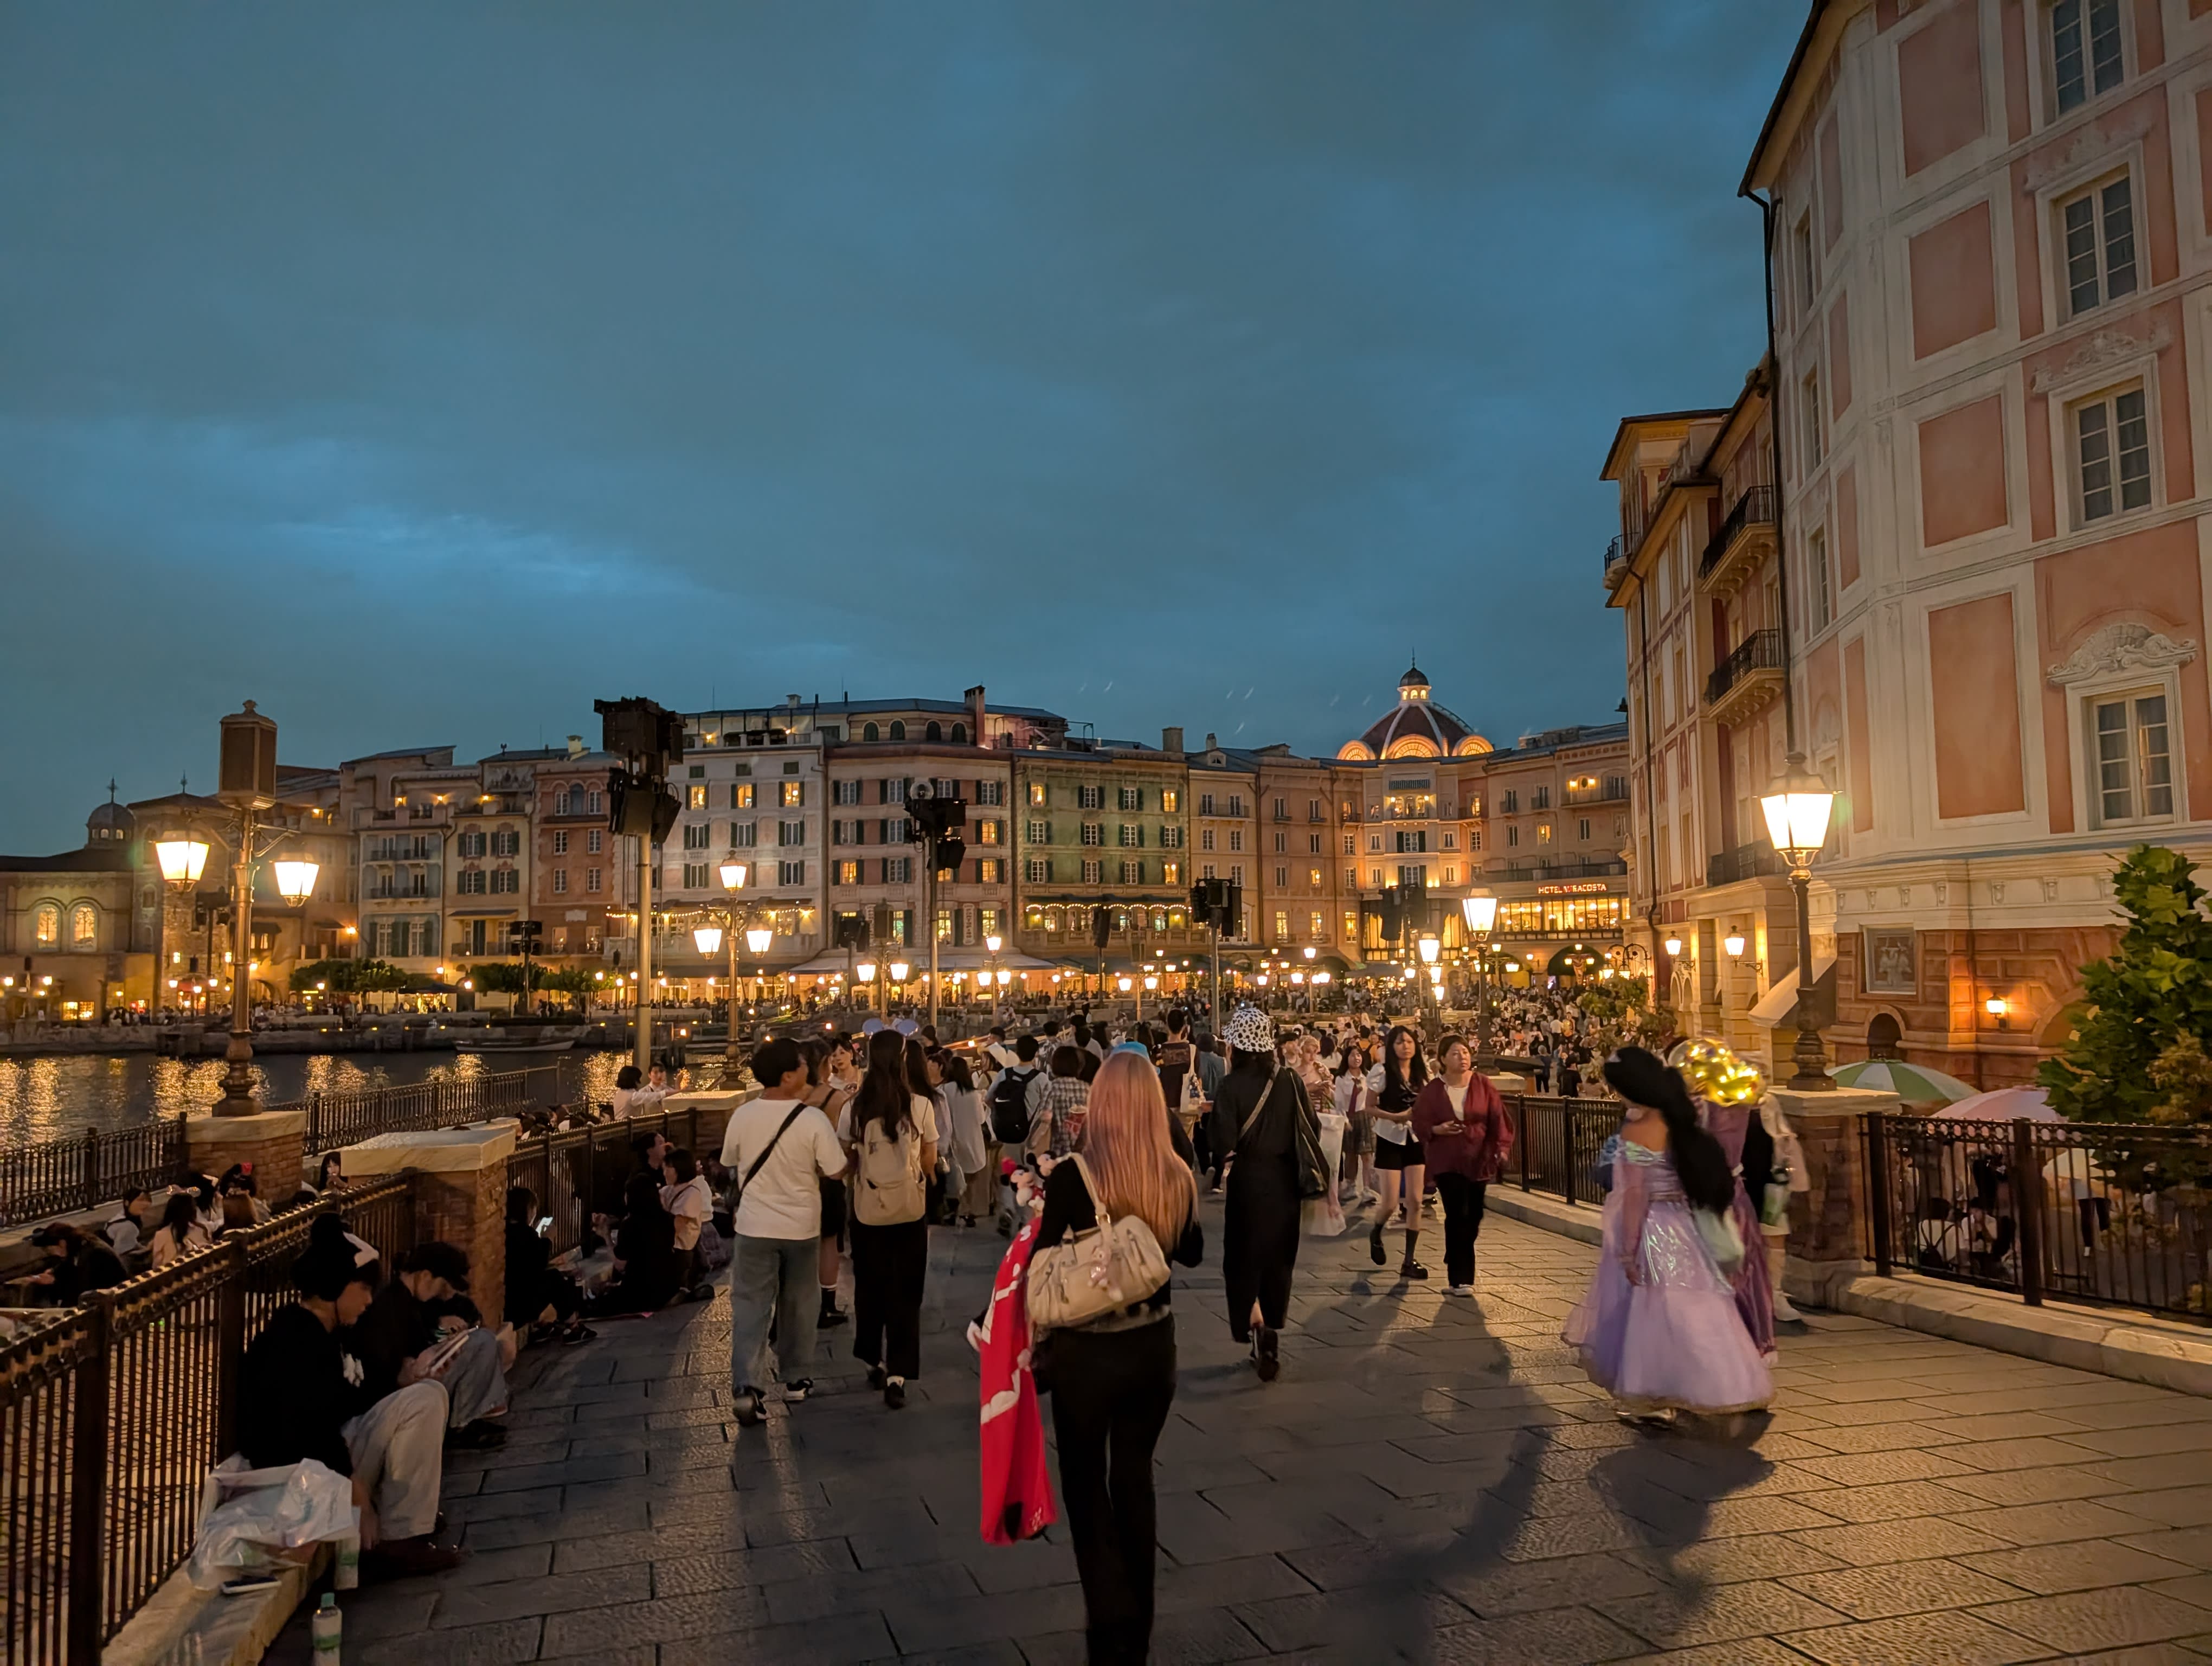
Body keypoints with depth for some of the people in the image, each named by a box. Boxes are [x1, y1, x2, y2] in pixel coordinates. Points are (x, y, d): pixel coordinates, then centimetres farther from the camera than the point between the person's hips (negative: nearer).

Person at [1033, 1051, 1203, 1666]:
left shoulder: (1071, 1177, -20)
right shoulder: (1178, 1177, -8)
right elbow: (1192, 1253, 9)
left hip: (1086, 1352, -4)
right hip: (1154, 1345, 4)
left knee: (1086, 1483, 17)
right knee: (1134, 1477, 21)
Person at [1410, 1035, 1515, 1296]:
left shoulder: (1483, 1085, 0)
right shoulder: (1433, 1089, -2)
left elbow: (1498, 1119, -2)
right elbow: (1419, 1123, 1)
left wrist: (1502, 1147, -15)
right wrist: (1436, 1130, -19)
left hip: (1478, 1161, 2)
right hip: (1448, 1163, -2)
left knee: (1473, 1219, 9)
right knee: (1458, 1216, -12)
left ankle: (1459, 1276, 30)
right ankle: (1460, 1279, -7)